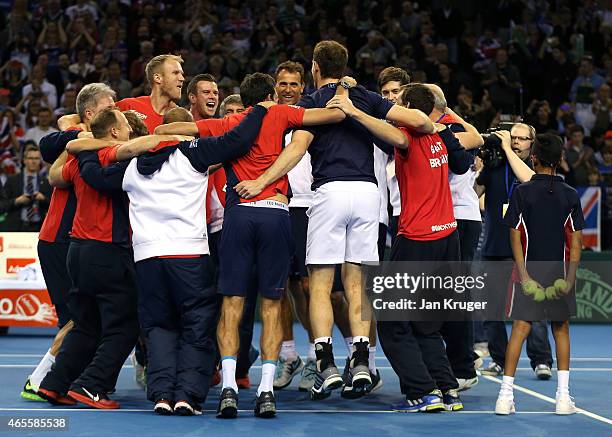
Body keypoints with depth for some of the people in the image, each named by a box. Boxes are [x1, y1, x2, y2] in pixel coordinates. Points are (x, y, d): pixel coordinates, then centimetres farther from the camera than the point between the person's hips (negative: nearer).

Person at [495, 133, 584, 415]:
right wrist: (570, 278, -3)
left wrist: (525, 276, -8)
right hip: (560, 272, 1)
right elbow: (576, 241, -3)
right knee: (561, 330, 11)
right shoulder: (570, 195, 1)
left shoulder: (521, 193, -3)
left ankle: (506, 395, -5)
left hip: (529, 270, -1)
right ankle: (563, 397, 7)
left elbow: (515, 237, -8)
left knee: (520, 329, 0)